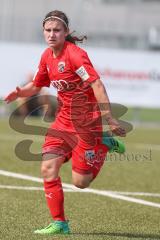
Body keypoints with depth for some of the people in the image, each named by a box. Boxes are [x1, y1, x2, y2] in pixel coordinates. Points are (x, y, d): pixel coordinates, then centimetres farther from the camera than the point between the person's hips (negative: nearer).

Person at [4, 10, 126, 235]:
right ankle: (59, 223, 3)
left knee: (80, 181, -2)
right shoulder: (47, 56, 4)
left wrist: (109, 119, -34)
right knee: (48, 169, -7)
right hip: (65, 119, 7)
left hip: (88, 123, -7)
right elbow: (36, 85, 19)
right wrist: (20, 92, -3)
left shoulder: (75, 54, -21)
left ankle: (106, 145, 21)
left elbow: (97, 85, -28)